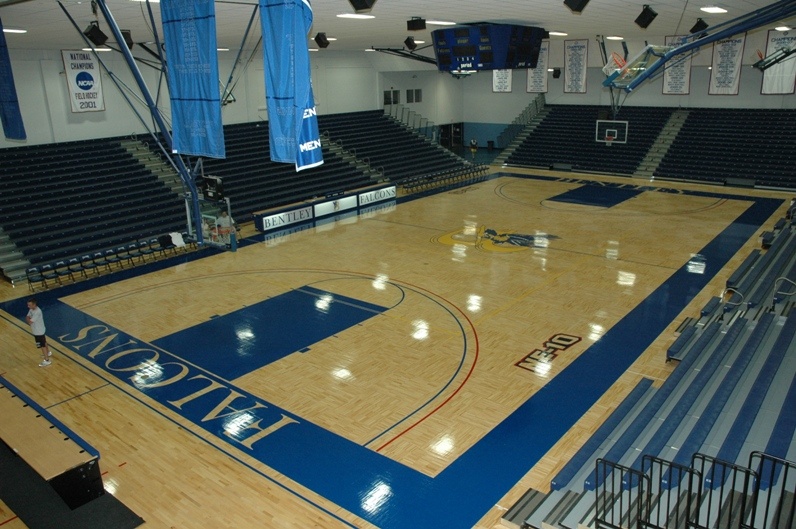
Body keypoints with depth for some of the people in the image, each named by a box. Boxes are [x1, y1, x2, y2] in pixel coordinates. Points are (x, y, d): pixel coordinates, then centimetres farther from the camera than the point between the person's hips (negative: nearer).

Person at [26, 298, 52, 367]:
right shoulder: (31, 309, -3)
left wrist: (28, 319, -13)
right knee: (43, 342, 28)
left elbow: (30, 322, -32)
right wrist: (28, 319, -18)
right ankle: (48, 353, 49)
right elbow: (27, 317, 3)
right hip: (36, 330, 9)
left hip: (39, 331, -9)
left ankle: (47, 360, 13)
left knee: (42, 345, 2)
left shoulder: (37, 312, -33)